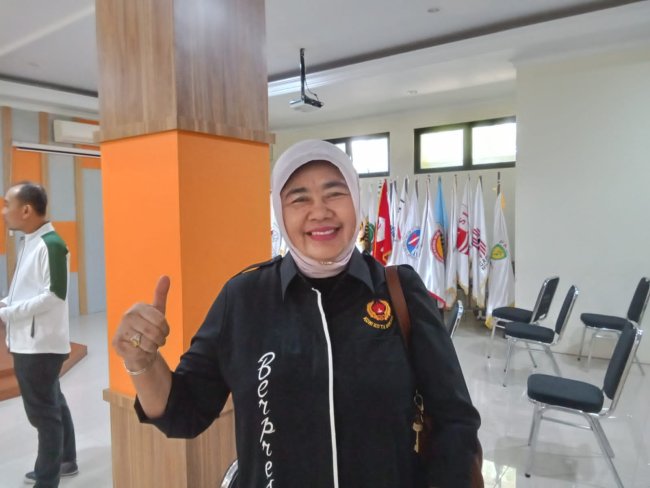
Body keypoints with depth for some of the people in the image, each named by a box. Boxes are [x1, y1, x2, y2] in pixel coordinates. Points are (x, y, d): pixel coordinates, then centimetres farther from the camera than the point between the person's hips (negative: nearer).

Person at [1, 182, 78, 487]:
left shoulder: (51, 244, -19)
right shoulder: (28, 242, 10)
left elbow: (54, 295, -23)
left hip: (41, 343, -9)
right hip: (27, 341, 9)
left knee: (42, 411, 3)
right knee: (53, 405, 21)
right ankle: (64, 461, 38)